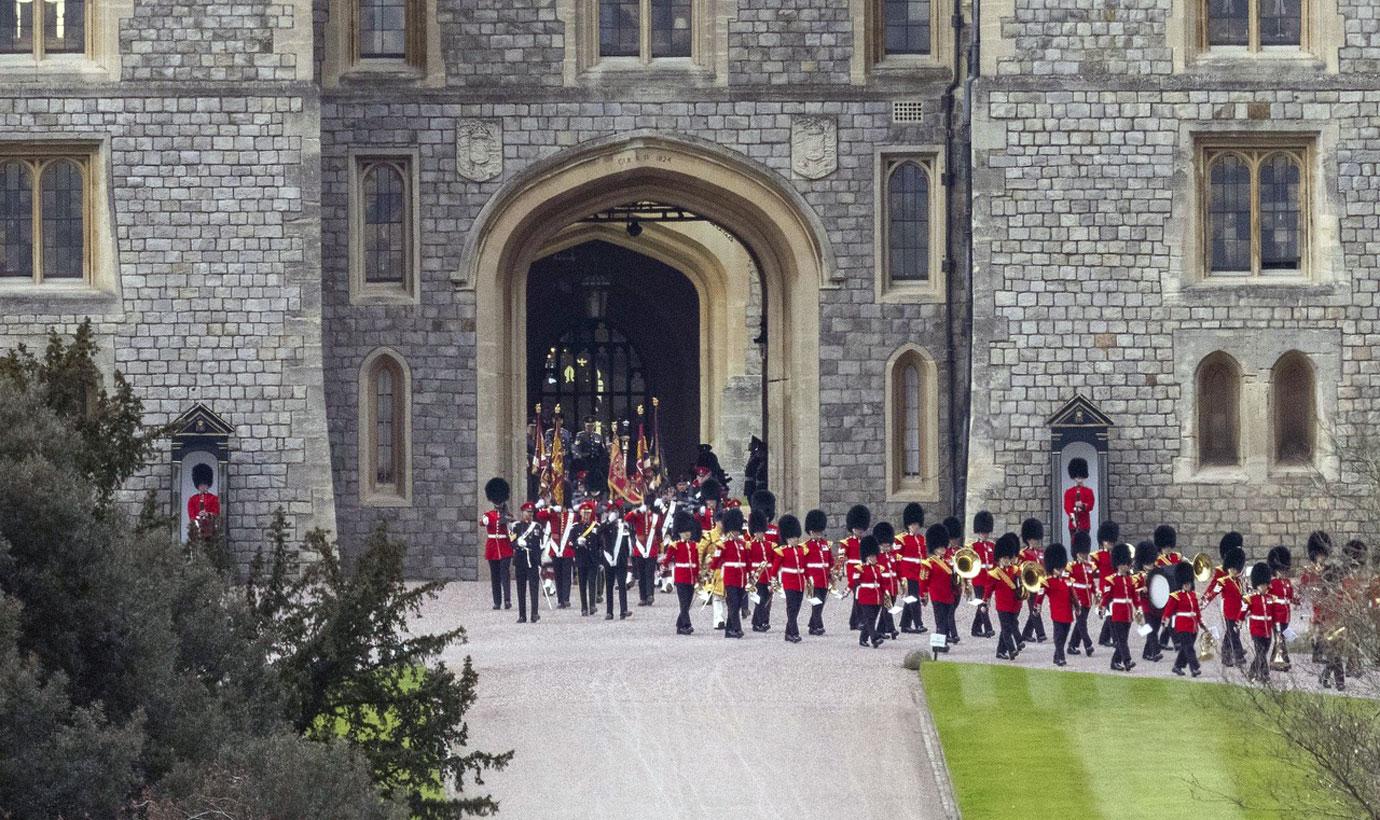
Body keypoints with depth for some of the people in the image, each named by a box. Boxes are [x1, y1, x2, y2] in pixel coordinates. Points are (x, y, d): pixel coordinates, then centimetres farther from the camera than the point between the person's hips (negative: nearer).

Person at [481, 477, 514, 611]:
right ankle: (497, 602, 9)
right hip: (492, 549, 2)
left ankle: (507, 600, -19)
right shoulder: (488, 515, 4)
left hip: (505, 548, -2)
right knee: (494, 576, 4)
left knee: (505, 573, -14)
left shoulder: (507, 515, 5)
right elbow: (482, 522, -20)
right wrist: (483, 521, -39)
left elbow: (512, 533, 7)